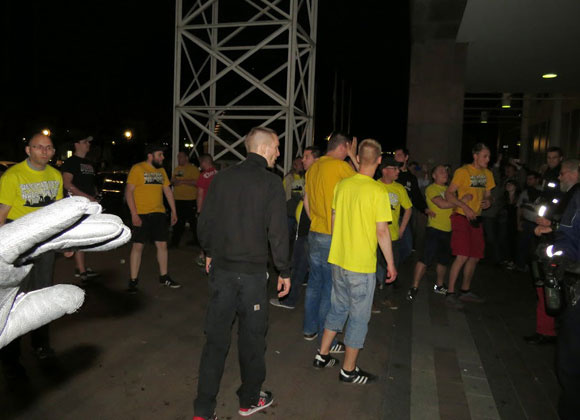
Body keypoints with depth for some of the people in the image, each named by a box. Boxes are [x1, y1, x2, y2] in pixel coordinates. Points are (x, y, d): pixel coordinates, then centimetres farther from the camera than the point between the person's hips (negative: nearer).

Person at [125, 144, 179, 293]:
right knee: (138, 246, -1)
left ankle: (164, 277, 21)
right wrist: (134, 214, -17)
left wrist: (174, 212, 14)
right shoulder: (137, 169, -7)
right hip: (141, 215, -6)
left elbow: (168, 191, 18)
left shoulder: (161, 170, 13)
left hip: (159, 214, 6)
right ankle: (133, 280, 8)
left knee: (162, 244, 8)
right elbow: (129, 192, -10)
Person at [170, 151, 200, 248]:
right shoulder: (177, 169, 18)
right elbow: (172, 181, 25)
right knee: (178, 222, 9)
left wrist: (182, 181, -18)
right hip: (178, 199, 7)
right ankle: (175, 242, 15)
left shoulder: (193, 168, -5)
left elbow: (196, 182, -16)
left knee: (193, 222, 1)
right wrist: (173, 182, 0)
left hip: (190, 200, -6)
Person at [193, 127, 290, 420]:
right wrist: (284, 271, -3)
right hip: (253, 272, -4)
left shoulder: (222, 178, 2)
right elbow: (277, 232, -13)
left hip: (221, 268, 4)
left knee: (216, 337, 11)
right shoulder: (271, 183, -11)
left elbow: (205, 222, 5)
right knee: (252, 336, 13)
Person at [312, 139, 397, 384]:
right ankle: (349, 370, 19)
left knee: (338, 308, 22)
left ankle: (322, 355, 31)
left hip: (338, 260, 6)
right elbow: (382, 231, -15)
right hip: (362, 264, -6)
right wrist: (390, 263, -5)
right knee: (359, 317, 8)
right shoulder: (377, 191, -16)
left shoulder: (342, 185, 3)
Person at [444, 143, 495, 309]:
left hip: (476, 218, 8)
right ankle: (450, 293, -7)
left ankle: (465, 291, 26)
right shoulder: (463, 171, -9)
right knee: (462, 256, -15)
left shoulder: (487, 174, 13)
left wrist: (488, 201, -2)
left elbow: (487, 194, 22)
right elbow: (449, 194, -13)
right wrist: (465, 207, -24)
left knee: (475, 257, 11)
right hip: (461, 217, -7)